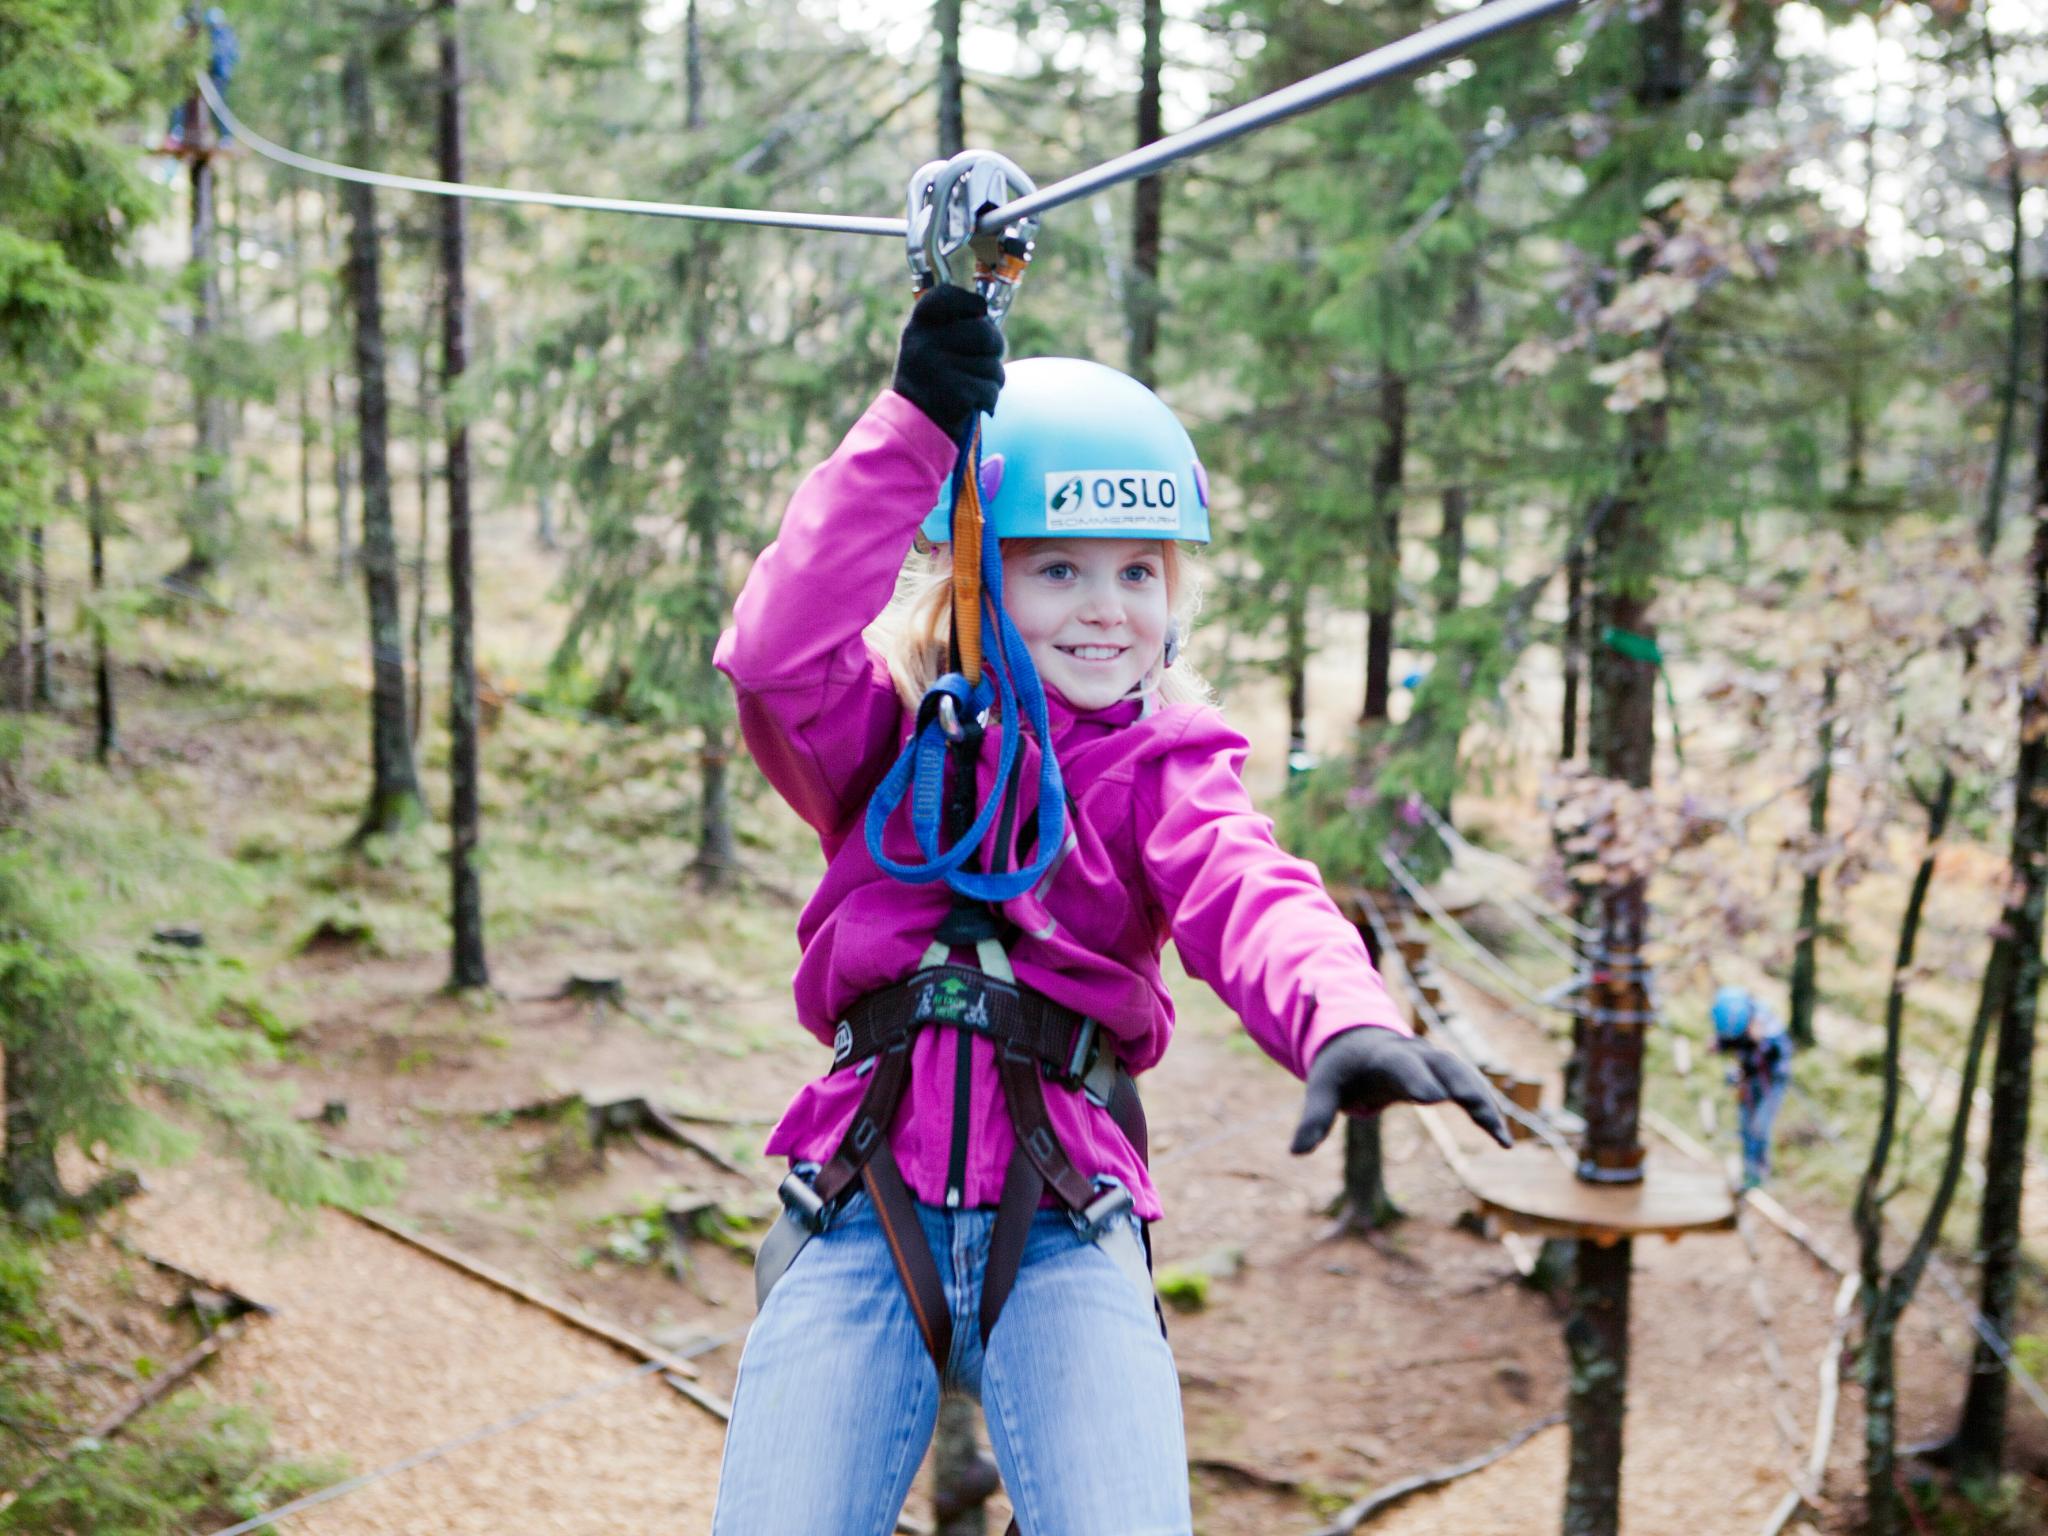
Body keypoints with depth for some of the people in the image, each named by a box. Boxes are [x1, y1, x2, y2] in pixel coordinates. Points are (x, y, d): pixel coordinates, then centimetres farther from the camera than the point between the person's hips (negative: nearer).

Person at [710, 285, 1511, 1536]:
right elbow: (777, 651, -13)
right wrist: (915, 425, -19)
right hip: (866, 1208, 0)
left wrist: (1345, 1019, -37)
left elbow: (1247, 895, -14)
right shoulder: (886, 730, 9)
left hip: (1061, 1219, 0)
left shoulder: (1163, 766, 8)